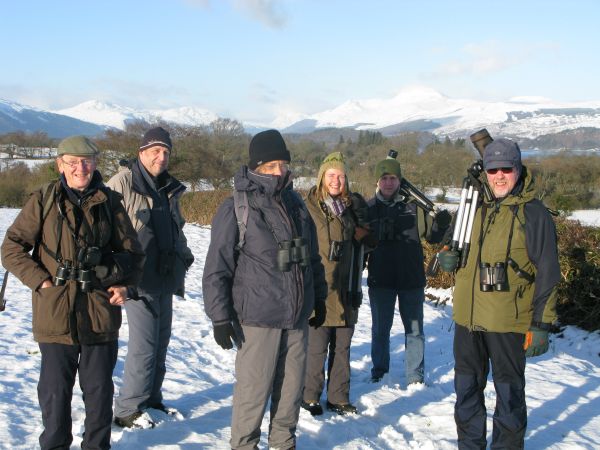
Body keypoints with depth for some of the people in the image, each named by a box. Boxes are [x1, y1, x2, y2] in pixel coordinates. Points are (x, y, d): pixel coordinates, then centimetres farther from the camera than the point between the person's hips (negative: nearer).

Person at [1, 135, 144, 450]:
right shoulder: (43, 201, -1)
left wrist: (124, 283, -2)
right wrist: (41, 280, -11)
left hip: (100, 313, 2)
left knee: (99, 388, 12)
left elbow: (132, 251, 14)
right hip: (55, 312, -1)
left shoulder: (109, 202, 5)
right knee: (55, 389, 8)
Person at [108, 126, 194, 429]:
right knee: (144, 347, -8)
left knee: (160, 344, 15)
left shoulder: (169, 188, 14)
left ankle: (151, 400, 29)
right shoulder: (123, 182, -10)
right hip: (138, 279, -8)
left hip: (165, 279, 8)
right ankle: (127, 410, 5)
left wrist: (184, 255, 13)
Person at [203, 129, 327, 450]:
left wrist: (319, 299, 21)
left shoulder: (295, 202, 9)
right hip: (258, 318, -6)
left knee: (292, 386, 13)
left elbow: (313, 256, 19)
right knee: (254, 388, 0)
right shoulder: (237, 207, -10)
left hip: (297, 317, 6)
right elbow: (217, 268, -10)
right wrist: (220, 317, -12)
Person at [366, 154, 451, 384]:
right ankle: (379, 371, 27)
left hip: (412, 279, 0)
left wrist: (441, 225, -16)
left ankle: (416, 376, 16)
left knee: (414, 329, 7)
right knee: (380, 328, 13)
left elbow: (432, 236, 4)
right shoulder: (368, 209, 0)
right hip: (380, 280, 0)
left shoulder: (414, 207, 0)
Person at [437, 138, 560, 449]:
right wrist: (448, 257, -1)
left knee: (509, 391, 8)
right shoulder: (476, 208, 9)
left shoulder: (533, 213, -8)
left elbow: (547, 273, -9)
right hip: (467, 318, 6)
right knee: (467, 389, 16)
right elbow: (457, 247, 23)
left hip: (508, 321, -6)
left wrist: (541, 324, -12)